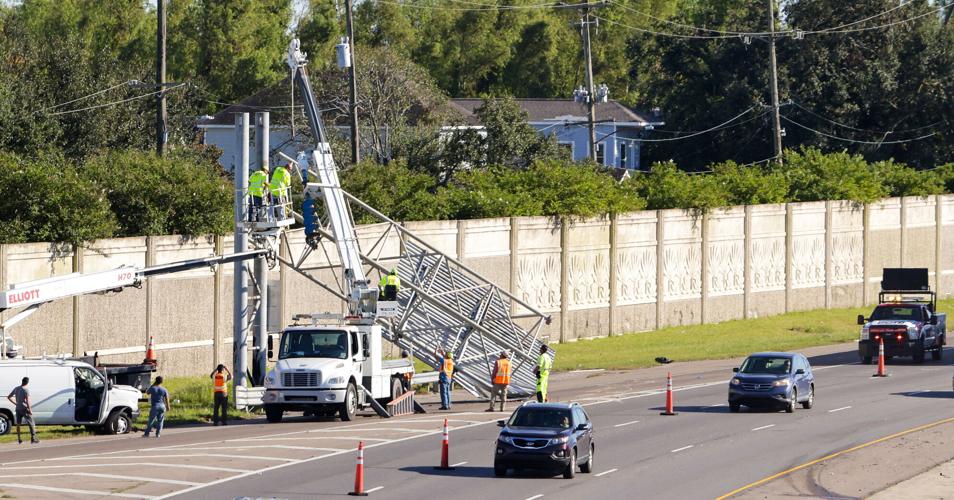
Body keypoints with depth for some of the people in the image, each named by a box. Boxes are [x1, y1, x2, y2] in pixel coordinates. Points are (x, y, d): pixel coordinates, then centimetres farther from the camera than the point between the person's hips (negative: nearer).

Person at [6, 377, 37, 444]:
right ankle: (33, 439, 2)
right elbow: (27, 401, -23)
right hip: (25, 409, -6)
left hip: (18, 409, 6)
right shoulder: (26, 390, -17)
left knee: (18, 424, 14)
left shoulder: (16, 389, 3)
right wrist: (30, 410, -13)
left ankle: (19, 440, 16)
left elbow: (8, 397, 11)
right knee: (31, 424, 4)